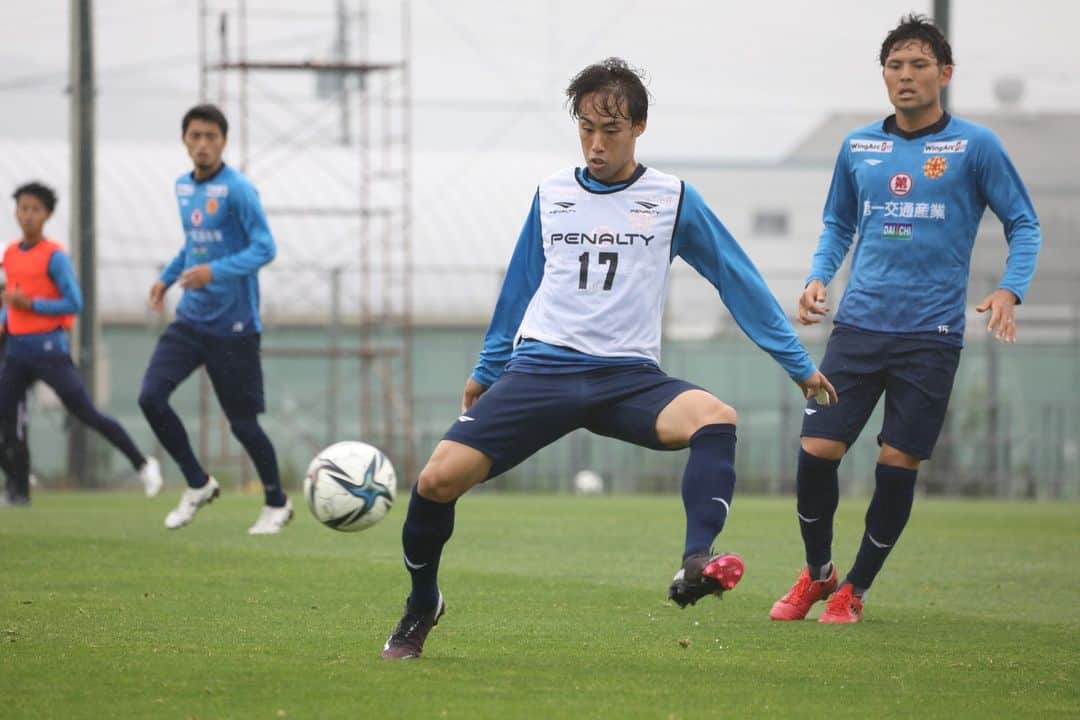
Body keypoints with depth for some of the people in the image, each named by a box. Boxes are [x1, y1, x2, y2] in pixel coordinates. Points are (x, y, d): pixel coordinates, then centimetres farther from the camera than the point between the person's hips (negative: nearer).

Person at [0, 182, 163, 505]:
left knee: (87, 414, -6)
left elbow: (74, 304, -13)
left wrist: (31, 304, -19)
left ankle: (143, 465, 4)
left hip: (49, 348, -7)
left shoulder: (54, 257, -9)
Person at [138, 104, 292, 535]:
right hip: (191, 318, 6)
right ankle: (198, 484, 9)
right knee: (151, 397, -10)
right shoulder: (183, 187, 9)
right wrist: (168, 276, 13)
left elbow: (264, 248, -18)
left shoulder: (237, 190, -13)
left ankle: (277, 504, 22)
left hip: (233, 325, -6)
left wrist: (216, 271, -30)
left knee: (242, 422, 0)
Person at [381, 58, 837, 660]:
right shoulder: (551, 195, 12)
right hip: (540, 368, 2)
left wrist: (799, 364, 12)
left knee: (717, 418, -34)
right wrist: (486, 372, 32)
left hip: (628, 377, -2)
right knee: (439, 478, -15)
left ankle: (697, 562, -47)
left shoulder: (673, 200, 5)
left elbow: (740, 282, 11)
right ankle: (421, 607, 11)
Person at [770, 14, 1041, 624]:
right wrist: (819, 277, 4)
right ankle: (817, 573, 19)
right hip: (859, 324, 3)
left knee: (899, 465, -2)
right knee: (817, 451, -5)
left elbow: (1024, 224, 3)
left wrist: (1010, 291, -13)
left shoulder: (975, 146, -2)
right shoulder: (858, 148, 9)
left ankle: (856, 590, 18)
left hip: (931, 335, -3)